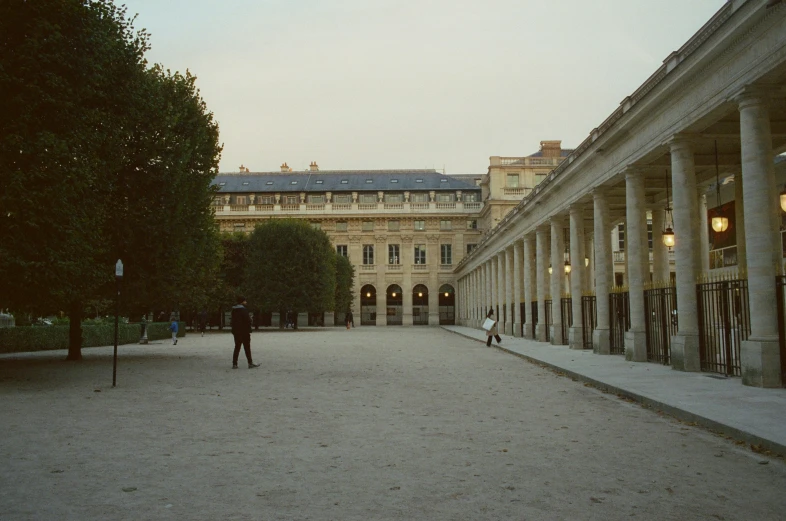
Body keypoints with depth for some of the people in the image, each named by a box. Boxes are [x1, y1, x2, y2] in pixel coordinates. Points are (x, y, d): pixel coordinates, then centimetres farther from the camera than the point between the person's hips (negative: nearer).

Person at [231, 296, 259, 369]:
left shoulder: (234, 310, 11)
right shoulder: (243, 310, -14)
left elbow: (233, 321, 15)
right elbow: (247, 320, -18)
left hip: (236, 332, 7)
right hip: (244, 332, -7)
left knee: (237, 347, 9)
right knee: (247, 348, -1)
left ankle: (234, 364, 6)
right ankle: (250, 363, 1)